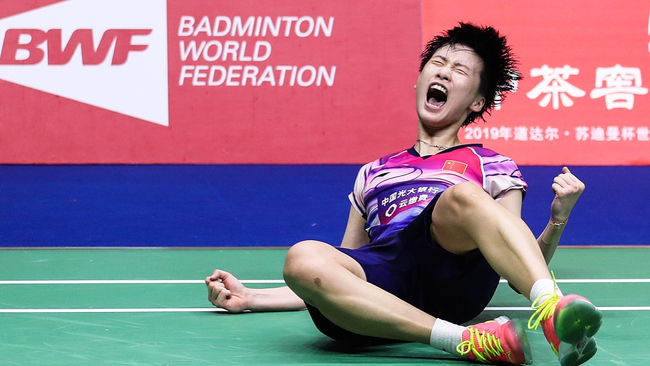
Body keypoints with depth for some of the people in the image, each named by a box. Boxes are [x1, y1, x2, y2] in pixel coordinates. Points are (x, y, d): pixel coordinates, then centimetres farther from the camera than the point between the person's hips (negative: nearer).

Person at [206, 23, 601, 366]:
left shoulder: (493, 167, 27)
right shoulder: (373, 174, 35)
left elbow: (519, 273, 17)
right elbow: (341, 273, 34)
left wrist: (557, 221, -2)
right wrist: (251, 298, 25)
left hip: (454, 277, -2)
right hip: (384, 284, 2)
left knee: (463, 196, -33)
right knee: (305, 259, -32)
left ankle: (554, 311, -53)